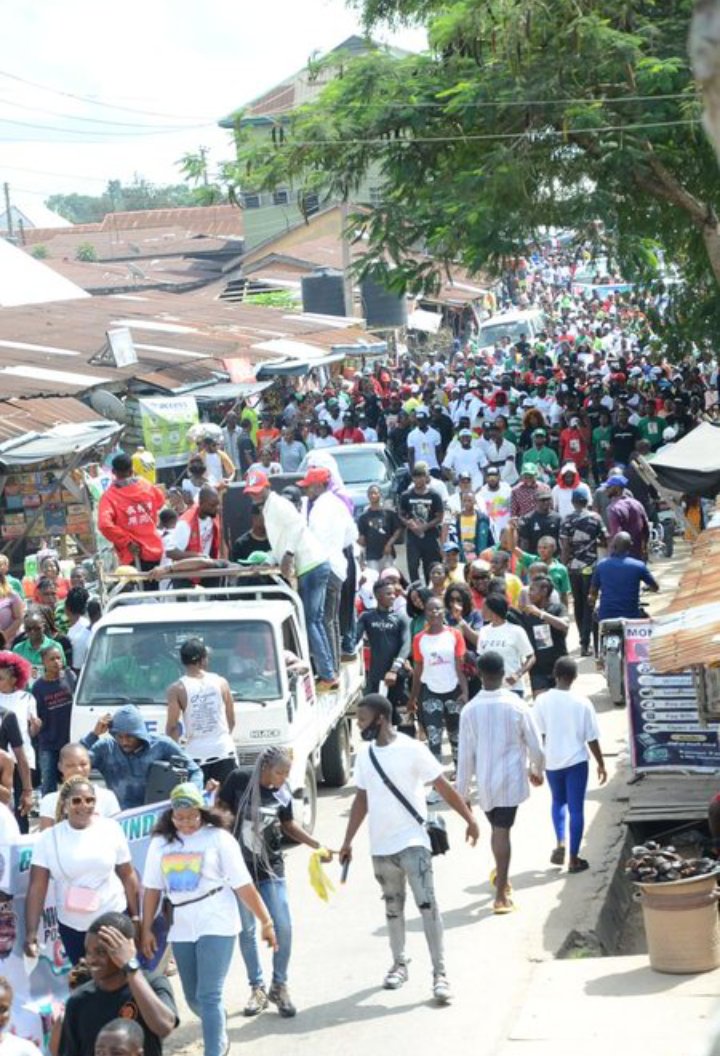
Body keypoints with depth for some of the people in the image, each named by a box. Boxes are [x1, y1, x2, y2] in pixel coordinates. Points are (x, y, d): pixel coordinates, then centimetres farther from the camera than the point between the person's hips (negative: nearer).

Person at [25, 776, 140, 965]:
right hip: (72, 927, 1)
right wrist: (31, 933, -15)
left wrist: (135, 916, 2)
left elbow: (127, 876, 1)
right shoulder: (48, 839, -8)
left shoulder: (111, 830, -7)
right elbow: (37, 887, -9)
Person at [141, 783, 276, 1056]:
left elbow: (243, 885, -7)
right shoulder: (161, 842, 5)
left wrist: (266, 922, -6)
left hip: (216, 926, -5)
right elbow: (152, 888, 9)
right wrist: (146, 929, 7)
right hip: (181, 930, 5)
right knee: (193, 998, 16)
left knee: (209, 997, -13)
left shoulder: (218, 838, -7)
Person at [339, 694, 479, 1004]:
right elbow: (361, 799, 16)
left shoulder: (411, 750, -10)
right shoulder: (364, 756, 7)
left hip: (412, 842, -6)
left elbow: (443, 787, -7)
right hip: (380, 847, 6)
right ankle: (399, 964, 28)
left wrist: (469, 819, -9)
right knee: (393, 907, 15)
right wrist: (348, 841, 15)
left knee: (427, 905, -9)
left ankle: (440, 973, -9)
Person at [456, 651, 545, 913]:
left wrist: (462, 791, 5)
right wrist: (537, 771, 17)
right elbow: (535, 746, -3)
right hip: (511, 779, -2)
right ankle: (501, 895, -4)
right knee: (502, 832, -2)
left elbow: (465, 754, -4)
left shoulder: (470, 710, -8)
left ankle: (501, 879, 35)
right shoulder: (516, 706, -11)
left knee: (497, 829, 21)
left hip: (484, 782, 2)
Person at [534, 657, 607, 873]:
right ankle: (574, 858, 9)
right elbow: (592, 739, -7)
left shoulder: (542, 701, -8)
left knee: (558, 802, 25)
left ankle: (560, 843, 10)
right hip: (576, 761, -2)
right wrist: (601, 764, 6)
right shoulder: (582, 702, -12)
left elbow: (538, 735, -1)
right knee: (576, 808, 6)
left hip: (552, 761, 2)